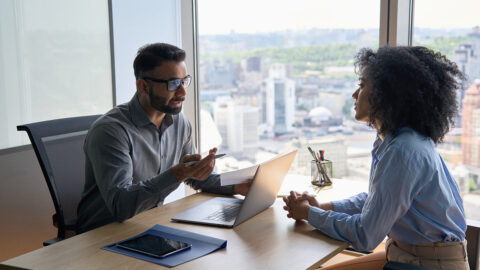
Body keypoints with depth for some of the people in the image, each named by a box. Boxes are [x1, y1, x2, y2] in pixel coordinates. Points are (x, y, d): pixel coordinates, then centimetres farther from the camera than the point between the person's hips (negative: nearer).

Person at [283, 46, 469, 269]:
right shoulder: (390, 141, 3)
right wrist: (322, 207, 4)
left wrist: (309, 214, -9)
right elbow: (374, 199, 17)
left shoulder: (403, 152, -26)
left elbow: (365, 236, -23)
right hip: (404, 251, 8)